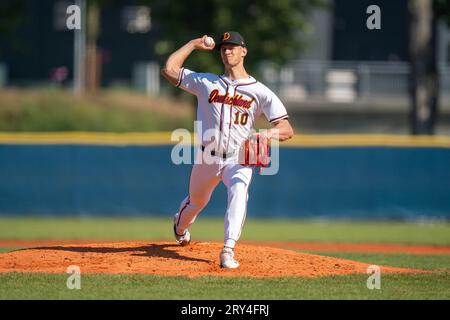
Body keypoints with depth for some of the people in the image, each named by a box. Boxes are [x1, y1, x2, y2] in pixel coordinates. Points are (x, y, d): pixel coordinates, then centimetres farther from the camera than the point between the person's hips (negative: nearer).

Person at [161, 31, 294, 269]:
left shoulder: (260, 92, 1)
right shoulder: (206, 83, 7)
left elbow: (287, 129, -6)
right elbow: (169, 69, 3)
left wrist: (267, 134, -28)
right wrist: (193, 44, 8)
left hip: (238, 161, -3)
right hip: (206, 159, 3)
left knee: (239, 191, -33)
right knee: (196, 203, 18)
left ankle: (228, 251, -42)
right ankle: (180, 226, 56)